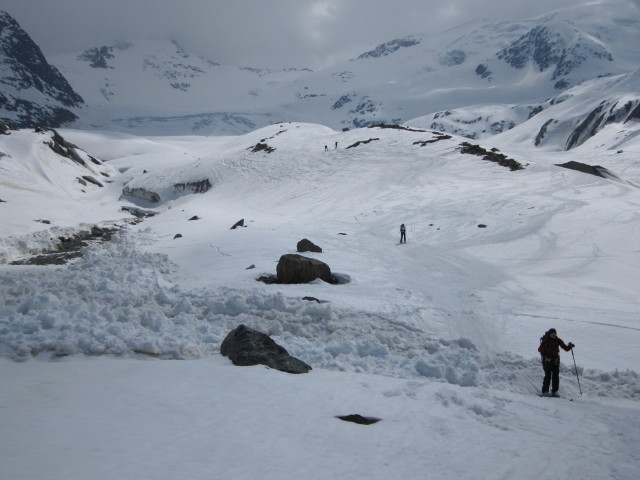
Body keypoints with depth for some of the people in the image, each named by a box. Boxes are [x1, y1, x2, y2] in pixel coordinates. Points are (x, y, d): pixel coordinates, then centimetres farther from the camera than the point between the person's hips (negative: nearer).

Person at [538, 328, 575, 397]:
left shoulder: (558, 340, 3)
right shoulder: (545, 340, -5)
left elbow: (565, 348, 1)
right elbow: (540, 349, -9)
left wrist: (569, 347, -19)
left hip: (555, 359, 3)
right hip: (547, 360, -3)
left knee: (556, 376, -1)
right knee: (548, 375, -9)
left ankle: (554, 392, 7)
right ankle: (545, 392, -2)